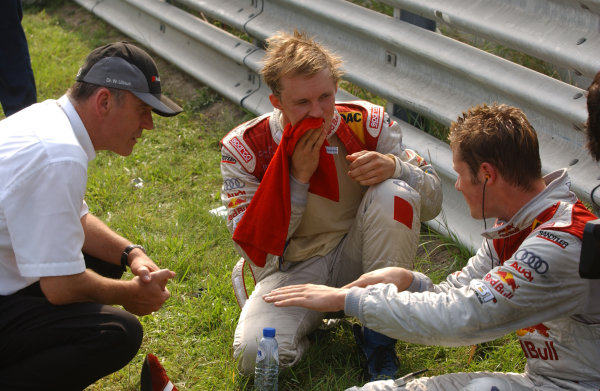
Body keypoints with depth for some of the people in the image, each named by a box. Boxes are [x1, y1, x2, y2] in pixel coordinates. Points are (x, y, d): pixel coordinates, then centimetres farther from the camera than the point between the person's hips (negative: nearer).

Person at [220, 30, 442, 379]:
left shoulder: (368, 124, -9)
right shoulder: (243, 148, -13)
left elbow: (433, 202, -5)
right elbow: (254, 248, -13)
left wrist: (395, 165, -28)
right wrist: (297, 177, -24)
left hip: (357, 258, 2)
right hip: (293, 269, -2)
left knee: (394, 192, -28)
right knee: (255, 353, -31)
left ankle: (379, 336, -13)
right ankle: (312, 324, 6)